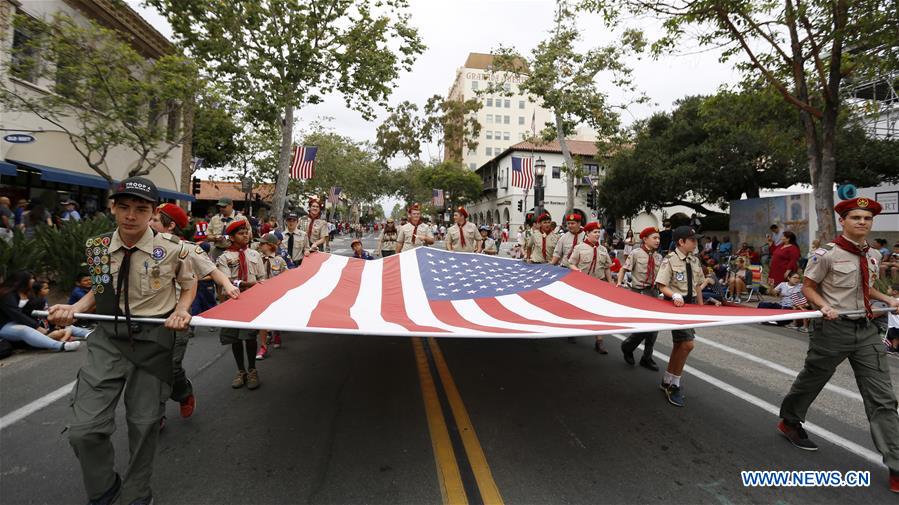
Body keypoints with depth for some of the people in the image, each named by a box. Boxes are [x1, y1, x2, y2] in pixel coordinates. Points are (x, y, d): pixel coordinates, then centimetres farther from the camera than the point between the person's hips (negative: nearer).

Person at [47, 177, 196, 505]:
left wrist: (181, 311, -13)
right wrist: (74, 309, -3)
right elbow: (101, 290, 15)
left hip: (155, 339, -2)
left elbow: (189, 285, 6)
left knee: (144, 422, 10)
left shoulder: (172, 249, -11)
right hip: (108, 337, 3)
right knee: (84, 428, -3)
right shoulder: (98, 247, -1)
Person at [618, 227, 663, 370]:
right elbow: (624, 269, -2)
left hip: (653, 291, 6)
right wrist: (619, 283, -14)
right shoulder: (636, 253, -6)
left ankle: (647, 358, 22)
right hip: (638, 292, -6)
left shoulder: (658, 257, 8)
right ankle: (627, 346, 15)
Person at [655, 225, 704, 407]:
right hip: (675, 305, -8)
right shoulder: (670, 260, -13)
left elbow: (697, 286, 16)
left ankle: (667, 381, 29)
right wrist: (675, 295, -31)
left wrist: (700, 307, 13)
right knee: (687, 344, -14)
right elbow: (661, 286, -15)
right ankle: (674, 385, 3)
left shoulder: (694, 260, 8)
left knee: (680, 344, 14)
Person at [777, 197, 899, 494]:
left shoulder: (872, 255, 8)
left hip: (866, 329, 5)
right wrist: (824, 306, -21)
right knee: (811, 380, 11)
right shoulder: (827, 254, -11)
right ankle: (789, 422, 37)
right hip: (834, 328, -5)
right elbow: (808, 287, -4)